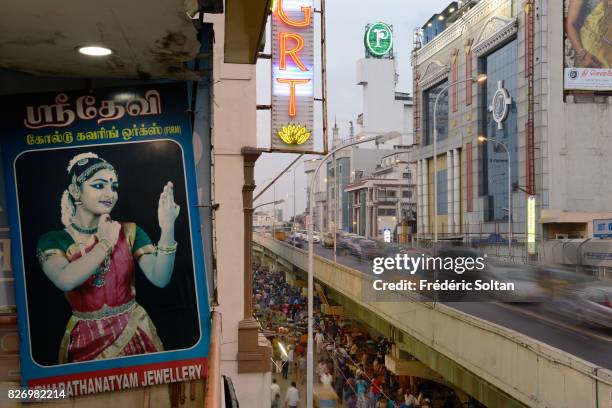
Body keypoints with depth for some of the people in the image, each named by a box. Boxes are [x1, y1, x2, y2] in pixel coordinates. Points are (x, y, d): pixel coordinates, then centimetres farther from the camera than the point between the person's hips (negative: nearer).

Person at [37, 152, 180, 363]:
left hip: (134, 334, 1)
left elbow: (160, 279, -16)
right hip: (86, 341, -1)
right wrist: (106, 243, -15)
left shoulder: (129, 232, -2)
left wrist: (167, 228, -28)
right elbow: (66, 281, -26)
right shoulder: (53, 241, -5)